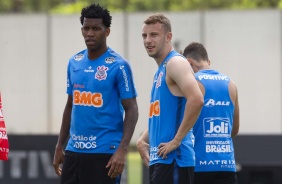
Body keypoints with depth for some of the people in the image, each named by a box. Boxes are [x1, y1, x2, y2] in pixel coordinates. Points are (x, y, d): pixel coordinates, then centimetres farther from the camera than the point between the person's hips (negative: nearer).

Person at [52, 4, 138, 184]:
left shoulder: (118, 66, -8)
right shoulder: (74, 62, 10)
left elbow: (131, 109, -9)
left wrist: (122, 149, -20)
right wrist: (60, 146, 16)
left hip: (104, 152, -6)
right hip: (74, 150, 6)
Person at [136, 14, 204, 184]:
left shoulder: (175, 63, -10)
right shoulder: (161, 71, 20)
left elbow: (196, 100, -25)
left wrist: (176, 140, -22)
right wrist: (143, 141, 12)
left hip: (172, 158, -10)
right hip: (159, 158, 10)